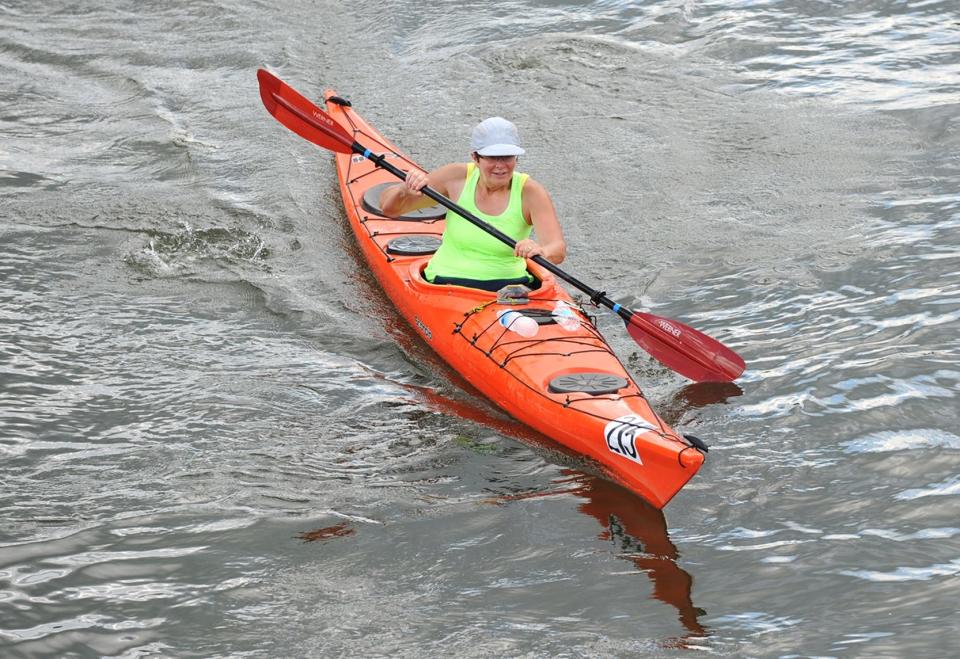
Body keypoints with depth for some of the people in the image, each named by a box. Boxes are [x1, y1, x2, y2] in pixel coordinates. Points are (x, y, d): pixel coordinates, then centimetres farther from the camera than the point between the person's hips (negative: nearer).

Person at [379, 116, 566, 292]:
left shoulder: (530, 192, -9)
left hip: (509, 282, 0)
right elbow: (389, 208, -2)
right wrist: (405, 190, -25)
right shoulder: (458, 178, -6)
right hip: (449, 281, 0)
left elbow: (558, 249, -24)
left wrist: (541, 252, -48)